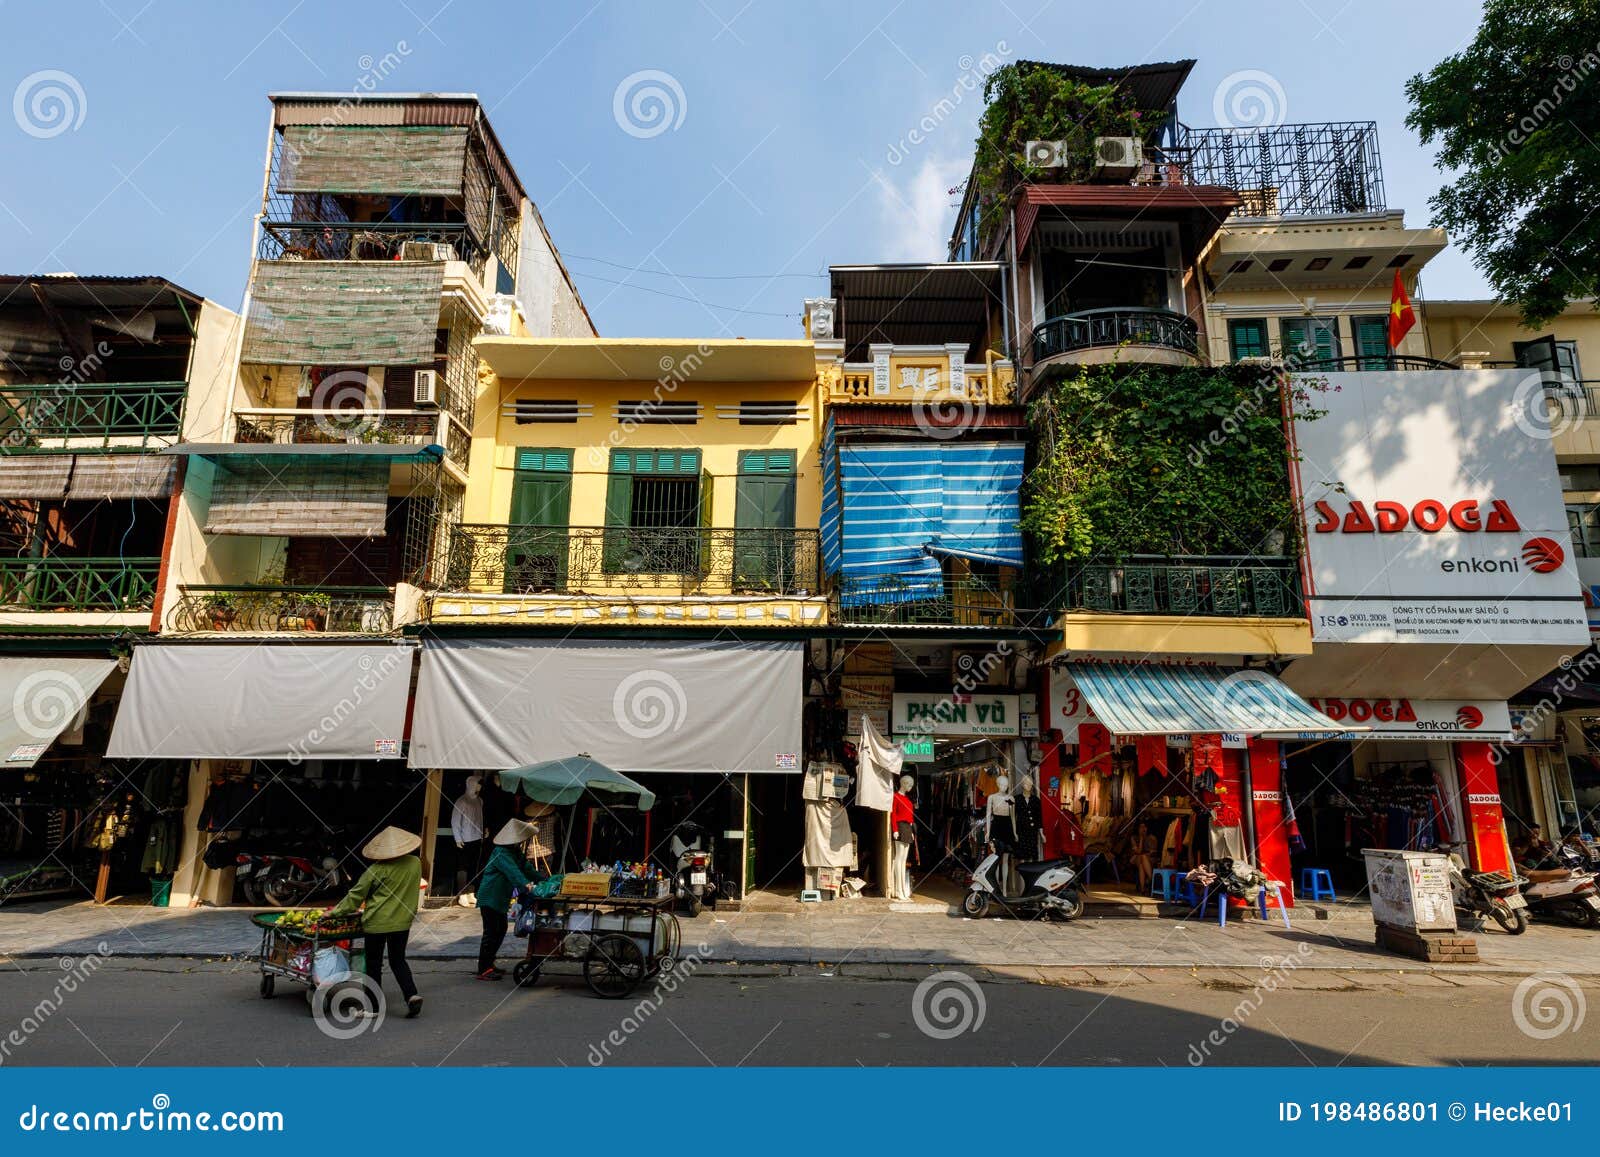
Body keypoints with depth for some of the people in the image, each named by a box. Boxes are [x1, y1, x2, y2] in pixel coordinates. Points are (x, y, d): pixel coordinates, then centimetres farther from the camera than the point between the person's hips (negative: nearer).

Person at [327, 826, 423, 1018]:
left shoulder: (376, 870, -16)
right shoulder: (415, 864, -4)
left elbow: (355, 896, -6)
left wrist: (335, 912, 7)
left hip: (376, 923, -4)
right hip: (402, 922, 4)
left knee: (374, 964, 12)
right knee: (398, 961, 16)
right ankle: (412, 995, 0)